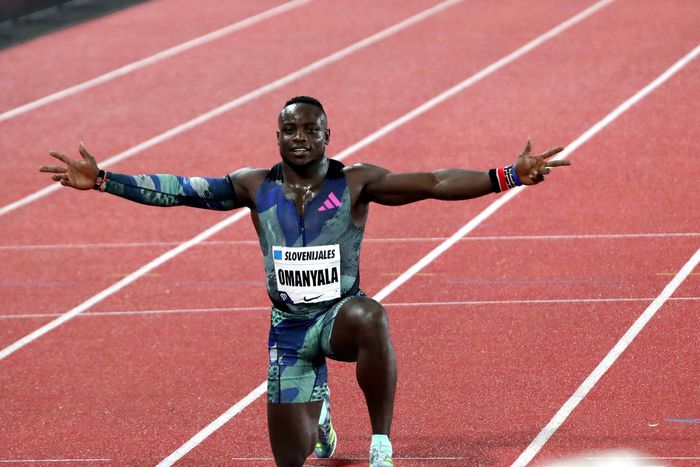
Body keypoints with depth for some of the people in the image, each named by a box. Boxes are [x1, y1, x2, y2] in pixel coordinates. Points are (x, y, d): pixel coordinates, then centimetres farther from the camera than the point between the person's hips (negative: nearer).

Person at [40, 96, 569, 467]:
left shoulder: (356, 183, -9)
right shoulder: (256, 187, -2)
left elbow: (434, 183, -19)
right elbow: (176, 191, -1)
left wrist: (510, 176, -30)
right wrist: (102, 181, -8)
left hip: (341, 313, -3)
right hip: (289, 328, 3)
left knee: (370, 318, -42)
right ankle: (320, 412, 46)